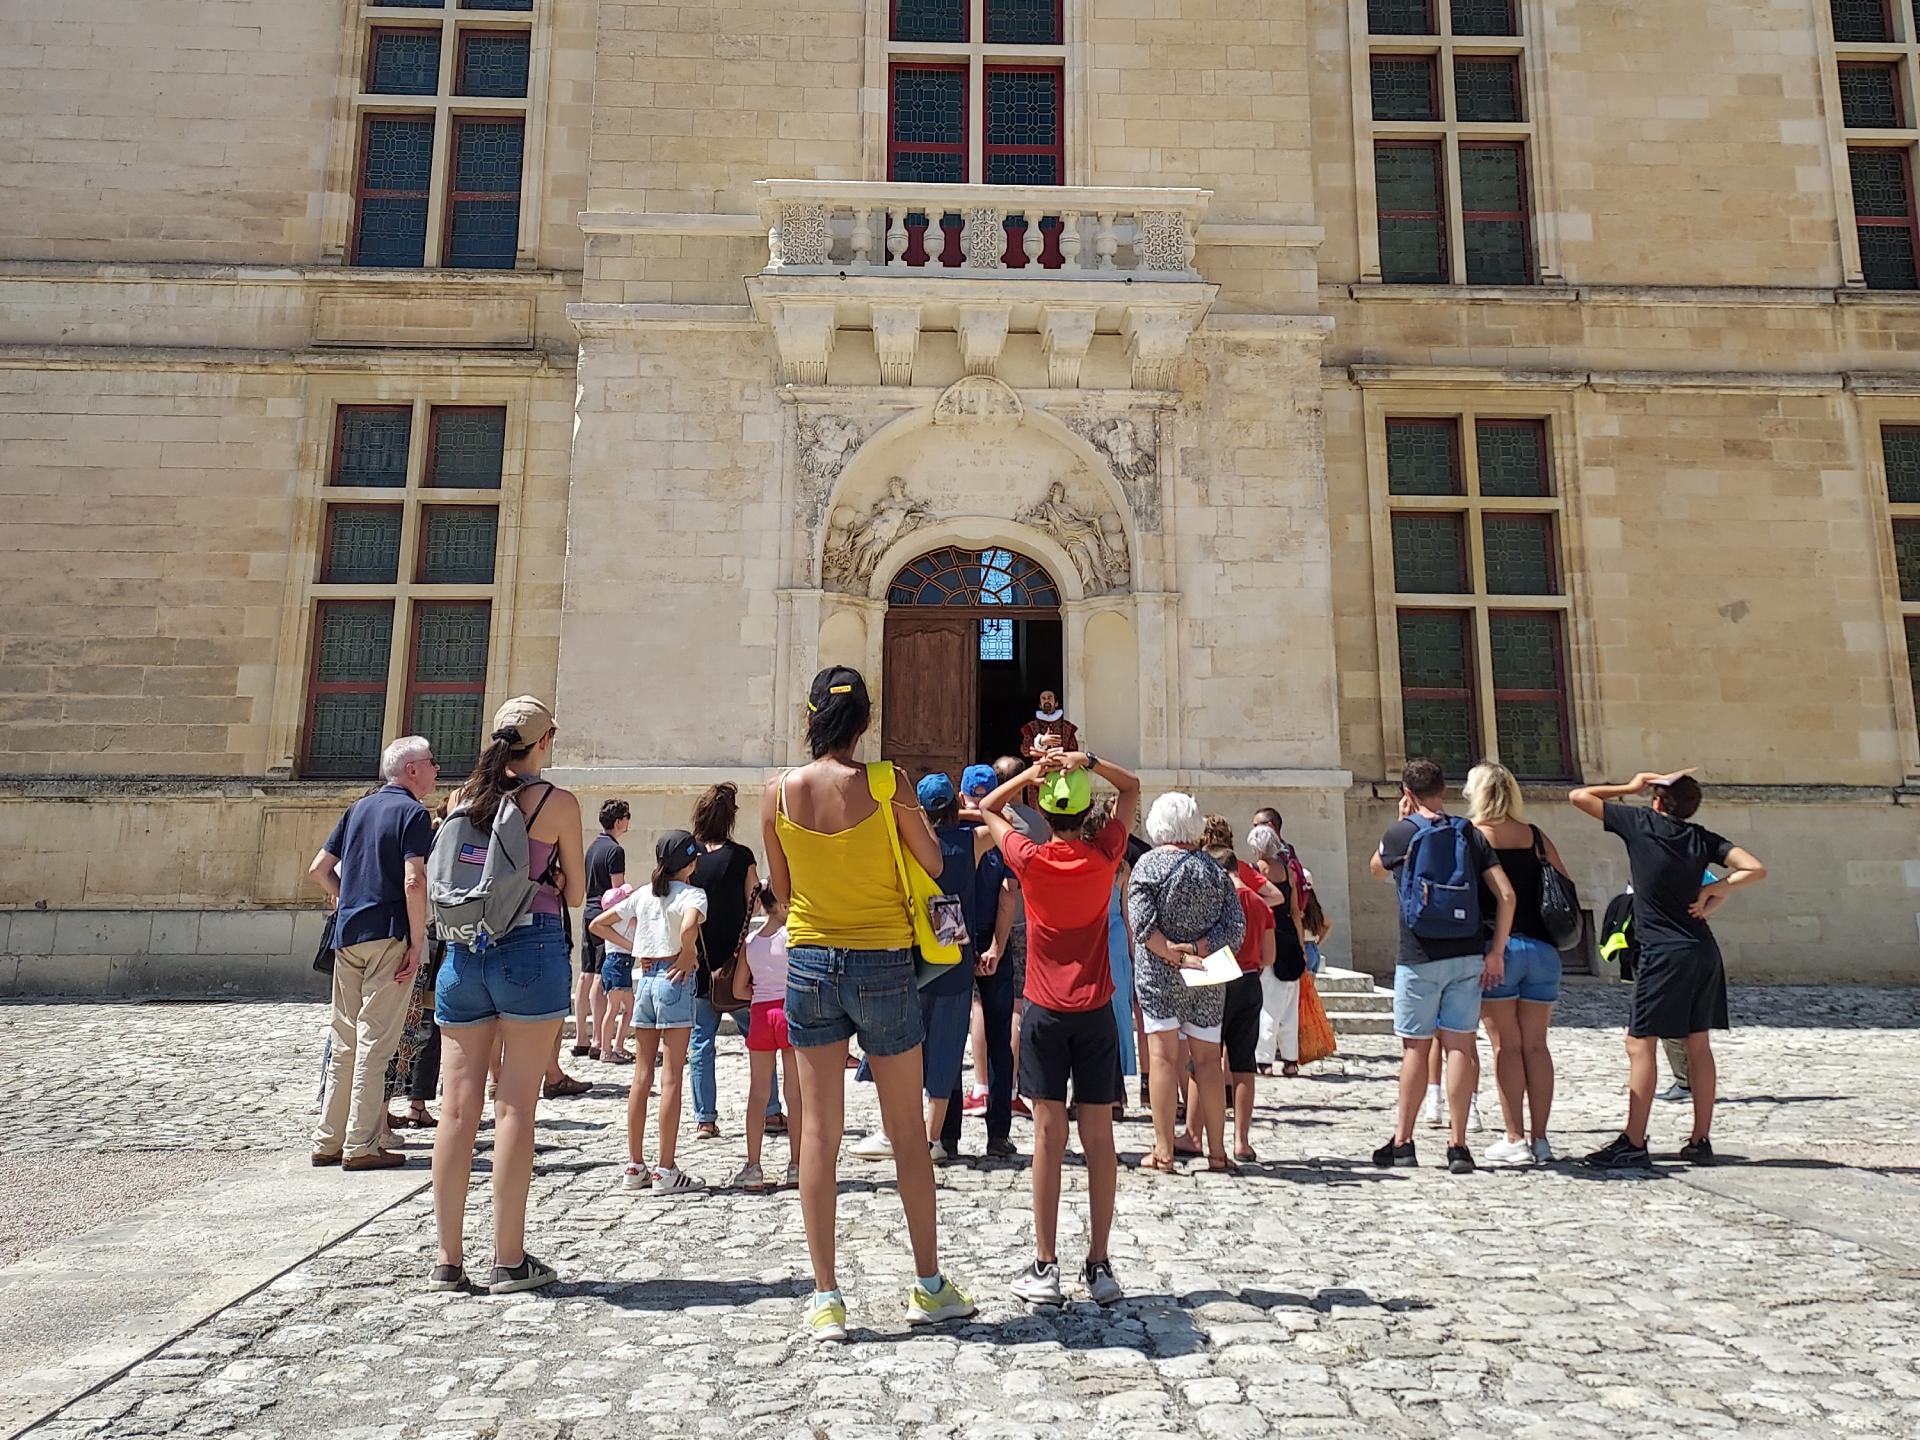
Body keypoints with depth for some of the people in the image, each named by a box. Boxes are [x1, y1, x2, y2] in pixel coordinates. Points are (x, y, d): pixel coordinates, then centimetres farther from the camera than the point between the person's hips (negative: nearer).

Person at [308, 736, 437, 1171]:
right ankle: (361, 1146, 1)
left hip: (347, 935, 7)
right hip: (388, 934, -7)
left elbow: (319, 869, 16)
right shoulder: (413, 812, -7)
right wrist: (418, 942, -14)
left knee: (345, 1041, 13)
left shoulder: (359, 808, 16)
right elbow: (413, 881, -18)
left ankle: (328, 1140, 18)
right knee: (375, 1041, -3)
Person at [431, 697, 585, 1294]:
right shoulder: (558, 802, -4)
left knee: (458, 1105, 7)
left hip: (464, 951, 4)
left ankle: (448, 1258, 14)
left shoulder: (462, 798, 9)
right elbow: (574, 893, 3)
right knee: (515, 1107, 0)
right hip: (531, 950, -4)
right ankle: (510, 1260, 6)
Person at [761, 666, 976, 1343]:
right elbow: (934, 863, -3)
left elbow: (781, 887, 6)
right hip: (883, 963, -2)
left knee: (819, 1133, 9)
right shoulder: (886, 782, -12)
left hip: (809, 962, 2)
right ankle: (929, 1286, 24)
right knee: (907, 1132, 12)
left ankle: (826, 1299, 15)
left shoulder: (779, 791, -4)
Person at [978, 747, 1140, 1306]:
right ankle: (1099, 1266, 11)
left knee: (1049, 1135, 2)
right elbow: (1132, 788, 10)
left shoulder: (1030, 859, -7)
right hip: (1096, 1013, 1)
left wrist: (1029, 773, -5)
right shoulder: (1104, 856, -4)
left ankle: (1045, 1267, 6)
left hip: (1045, 1013, -1)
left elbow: (987, 808, 10)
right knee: (1099, 1138, 5)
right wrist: (1088, 761, -7)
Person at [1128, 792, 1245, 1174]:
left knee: (1164, 1058, 0)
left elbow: (1142, 923, -15)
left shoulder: (1149, 864, -5)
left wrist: (1175, 955, -14)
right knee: (1208, 1061, 10)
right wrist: (1197, 949, -9)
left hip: (1159, 975, -3)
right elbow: (1236, 926, -2)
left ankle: (1164, 1152, 1)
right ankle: (1217, 1151, 16)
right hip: (1207, 981, 3)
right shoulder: (1214, 870, 6)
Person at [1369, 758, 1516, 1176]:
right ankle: (1459, 1145, 6)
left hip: (1420, 957, -3)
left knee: (1416, 1048, 5)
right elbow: (1506, 895, -1)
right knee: (1460, 1046, 5)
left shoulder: (1401, 833, -4)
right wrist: (1496, 952, 2)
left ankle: (1402, 1143, 14)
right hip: (1467, 955, 3)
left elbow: (1377, 871, 17)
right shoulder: (1470, 833, 5)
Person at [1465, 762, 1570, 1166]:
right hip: (1542, 948, 4)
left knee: (1506, 1045, 1)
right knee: (1536, 1045, 8)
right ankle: (1540, 1138, 12)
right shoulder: (1535, 836, 9)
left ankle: (1515, 1140, 3)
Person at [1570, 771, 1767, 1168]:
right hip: (1704, 953, 6)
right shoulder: (1702, 837, 6)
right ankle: (1701, 1141, 18)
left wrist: (1630, 788, 13)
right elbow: (1756, 870, -3)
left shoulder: (1640, 822, -5)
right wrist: (1715, 890, 4)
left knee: (1640, 1043, -3)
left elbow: (1579, 796, 2)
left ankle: (1633, 1143, -4)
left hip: (1663, 955, -6)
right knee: (1699, 1045, 12)